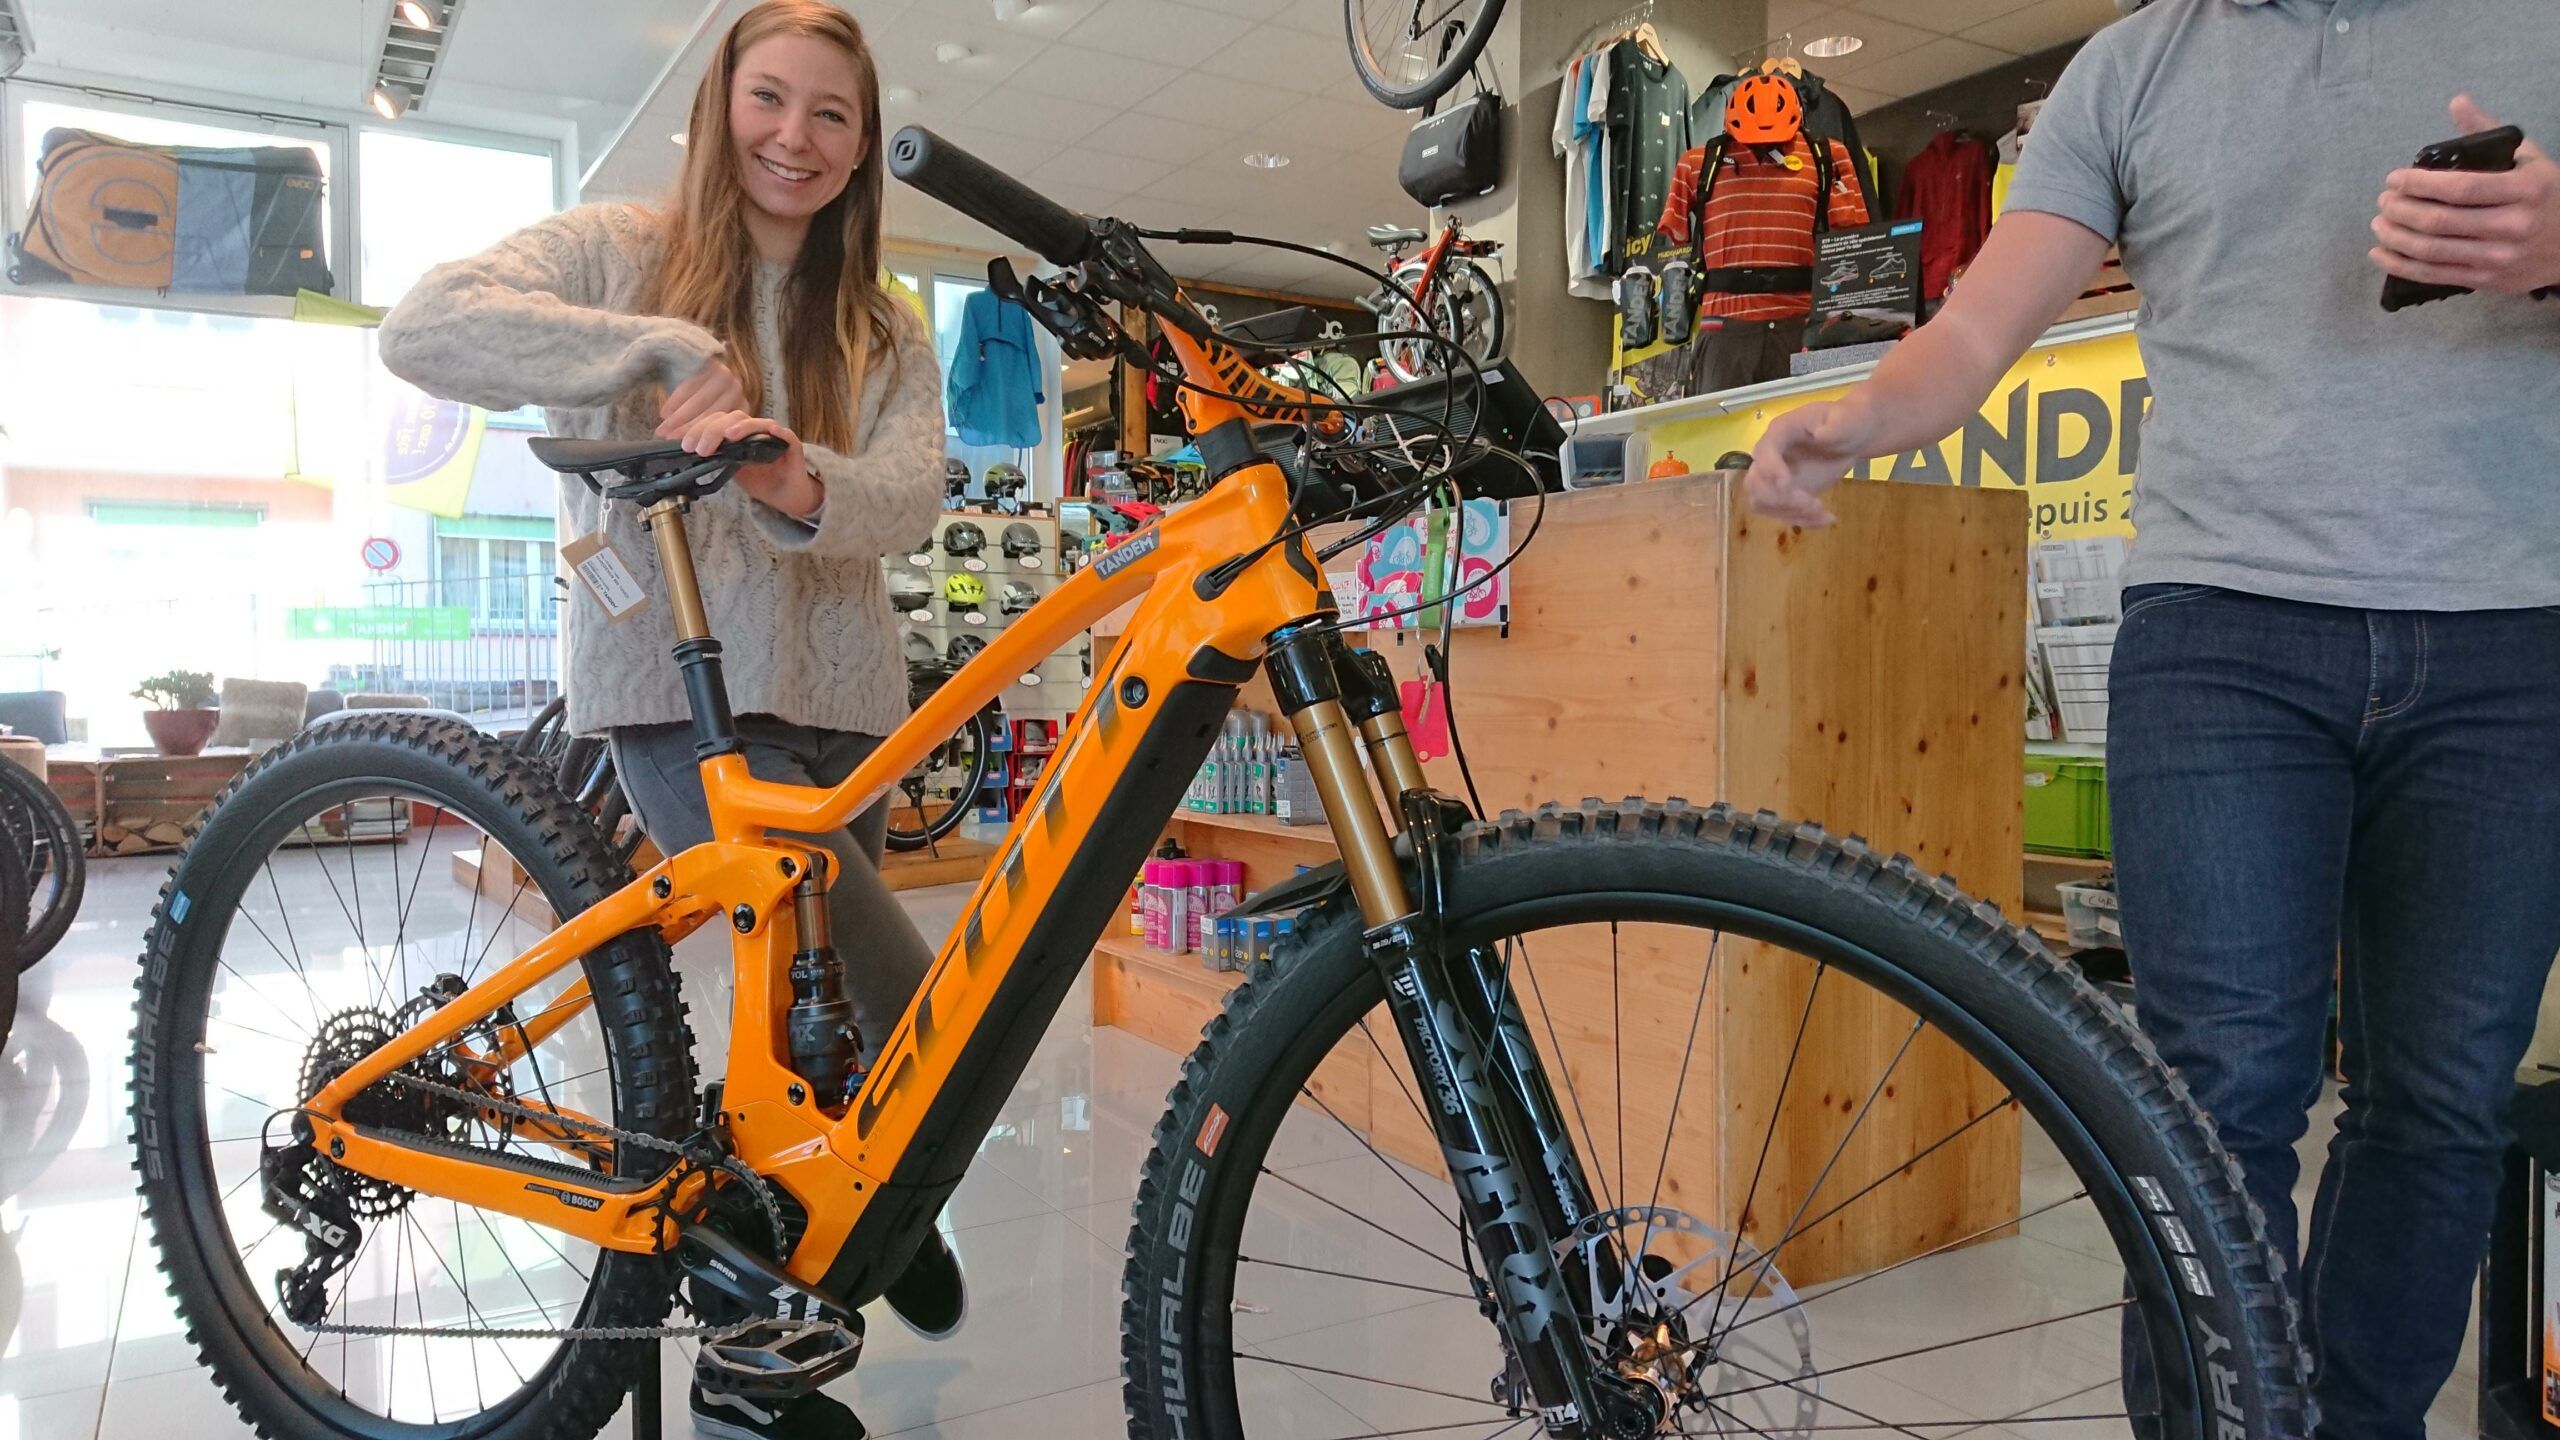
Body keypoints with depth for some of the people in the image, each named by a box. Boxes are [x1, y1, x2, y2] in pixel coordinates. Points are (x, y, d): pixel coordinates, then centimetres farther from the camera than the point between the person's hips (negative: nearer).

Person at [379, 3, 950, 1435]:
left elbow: (910, 491, -6)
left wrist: (794, 478, -28)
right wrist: (670, 350, -20)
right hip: (678, 687, -4)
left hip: (839, 701, 5)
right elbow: (428, 325, -13)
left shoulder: (885, 333, 13)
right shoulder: (624, 253, 4)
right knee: (922, 1003, -17)